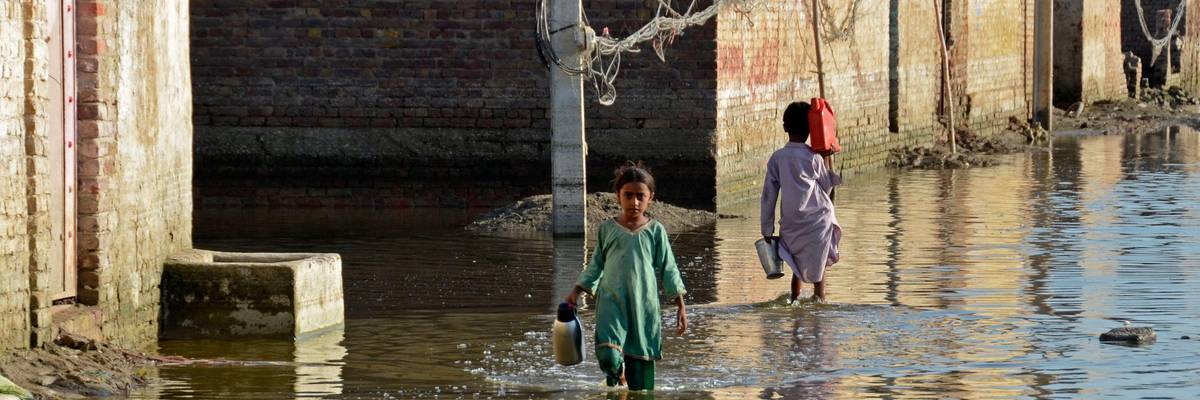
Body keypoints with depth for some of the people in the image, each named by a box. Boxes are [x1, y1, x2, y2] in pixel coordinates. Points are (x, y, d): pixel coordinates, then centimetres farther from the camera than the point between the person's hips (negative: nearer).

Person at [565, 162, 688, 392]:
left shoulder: (655, 231, 5)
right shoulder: (608, 228, 7)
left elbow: (668, 269, 8)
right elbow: (596, 265, 17)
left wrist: (681, 306, 5)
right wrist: (576, 292, 13)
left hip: (644, 303, 0)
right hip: (612, 300, 0)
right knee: (608, 355, -19)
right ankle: (617, 378, 13)